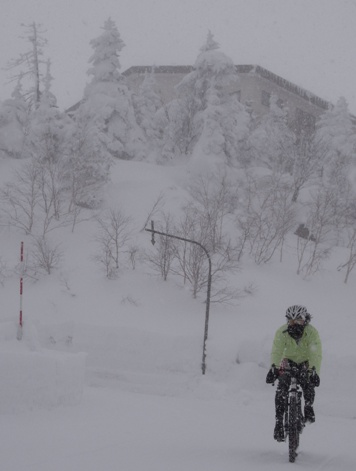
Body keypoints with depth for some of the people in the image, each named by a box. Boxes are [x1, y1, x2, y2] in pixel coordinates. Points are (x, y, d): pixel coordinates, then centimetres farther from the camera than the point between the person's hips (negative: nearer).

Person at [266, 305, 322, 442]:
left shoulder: (312, 333, -25)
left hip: (306, 363, 0)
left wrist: (314, 371, -49)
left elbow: (316, 354, -34)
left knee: (308, 384, -25)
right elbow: (277, 351, -31)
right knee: (282, 386, -21)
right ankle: (279, 420, -16)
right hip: (289, 361, 0)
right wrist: (274, 367, -49)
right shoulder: (282, 332, -22)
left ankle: (308, 407, 6)